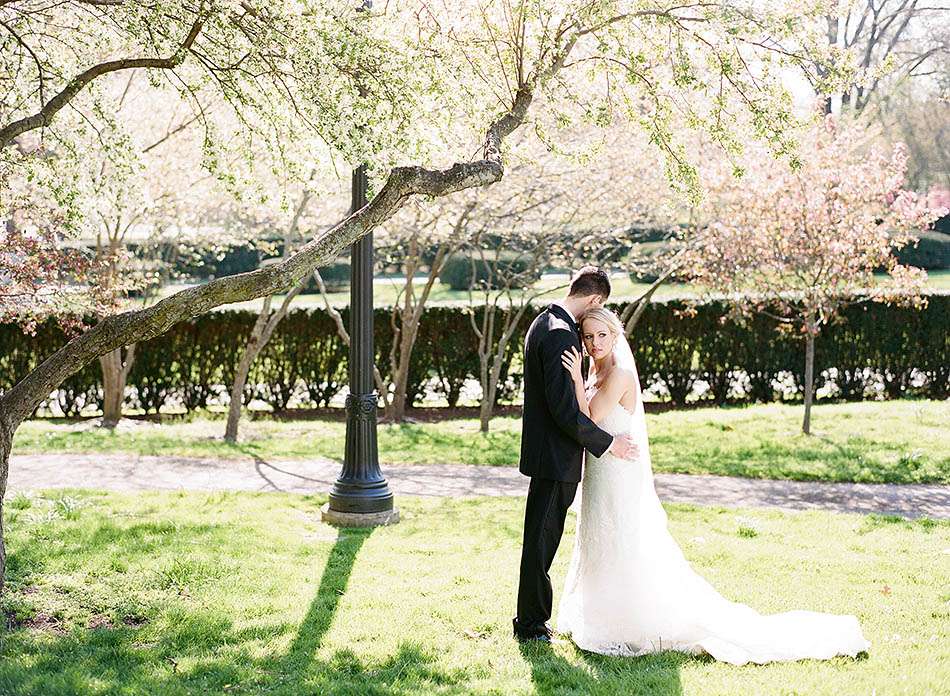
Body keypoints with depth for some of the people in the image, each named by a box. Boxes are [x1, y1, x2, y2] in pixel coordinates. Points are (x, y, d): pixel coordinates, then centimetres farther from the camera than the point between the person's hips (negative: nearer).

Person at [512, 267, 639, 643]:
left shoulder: (544, 322, 11)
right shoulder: (560, 334, -21)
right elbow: (564, 407, -25)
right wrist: (606, 442, -16)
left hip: (545, 452, 11)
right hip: (555, 456, -11)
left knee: (542, 537, 18)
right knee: (541, 538, 0)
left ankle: (531, 617, 29)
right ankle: (531, 624, 11)